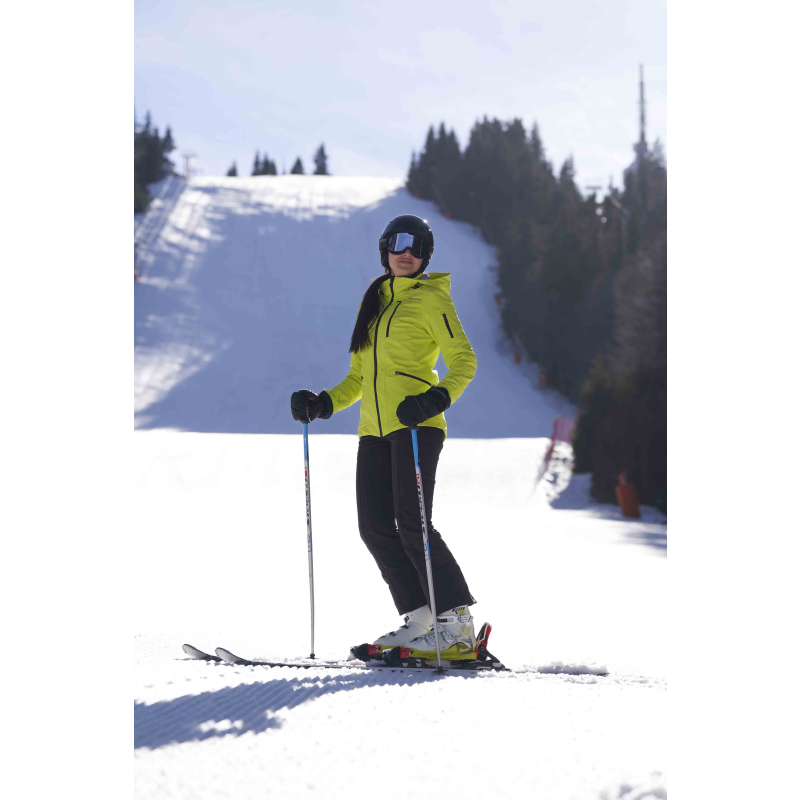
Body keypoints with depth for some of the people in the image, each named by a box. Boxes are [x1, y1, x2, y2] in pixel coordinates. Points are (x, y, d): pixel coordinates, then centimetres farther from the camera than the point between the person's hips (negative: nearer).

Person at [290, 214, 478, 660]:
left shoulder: (431, 298, 1)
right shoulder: (374, 302, 21)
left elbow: (464, 361, -7)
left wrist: (436, 399, -24)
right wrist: (324, 404, 12)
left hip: (416, 423, -7)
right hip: (375, 428, 7)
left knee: (412, 525, -15)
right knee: (376, 527, -2)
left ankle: (457, 626, -12)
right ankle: (420, 620, 3)